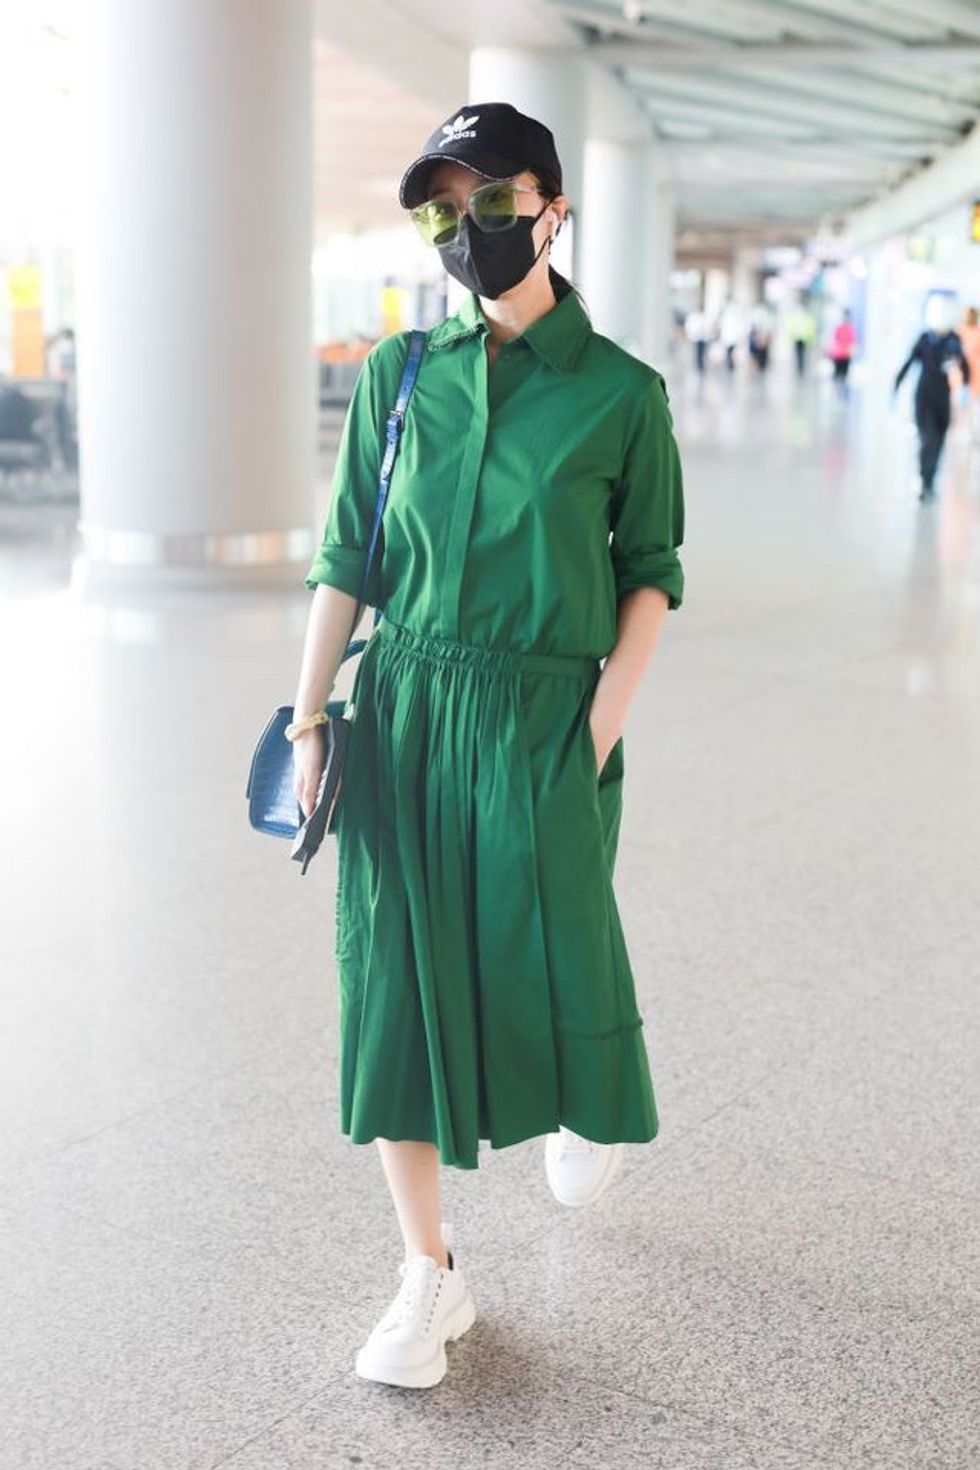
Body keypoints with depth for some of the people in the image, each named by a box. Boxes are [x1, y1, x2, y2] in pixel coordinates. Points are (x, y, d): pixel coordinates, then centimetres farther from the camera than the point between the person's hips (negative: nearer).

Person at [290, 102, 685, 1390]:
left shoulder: (620, 392, 0)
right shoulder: (398, 374, 5)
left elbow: (651, 567, 4)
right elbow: (347, 559, 7)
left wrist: (611, 709, -8)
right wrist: (309, 721, 2)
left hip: (543, 725, -2)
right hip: (404, 714, 2)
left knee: (558, 975, 3)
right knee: (397, 981, 1)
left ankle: (590, 1103, 43)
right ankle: (431, 1274, 15)